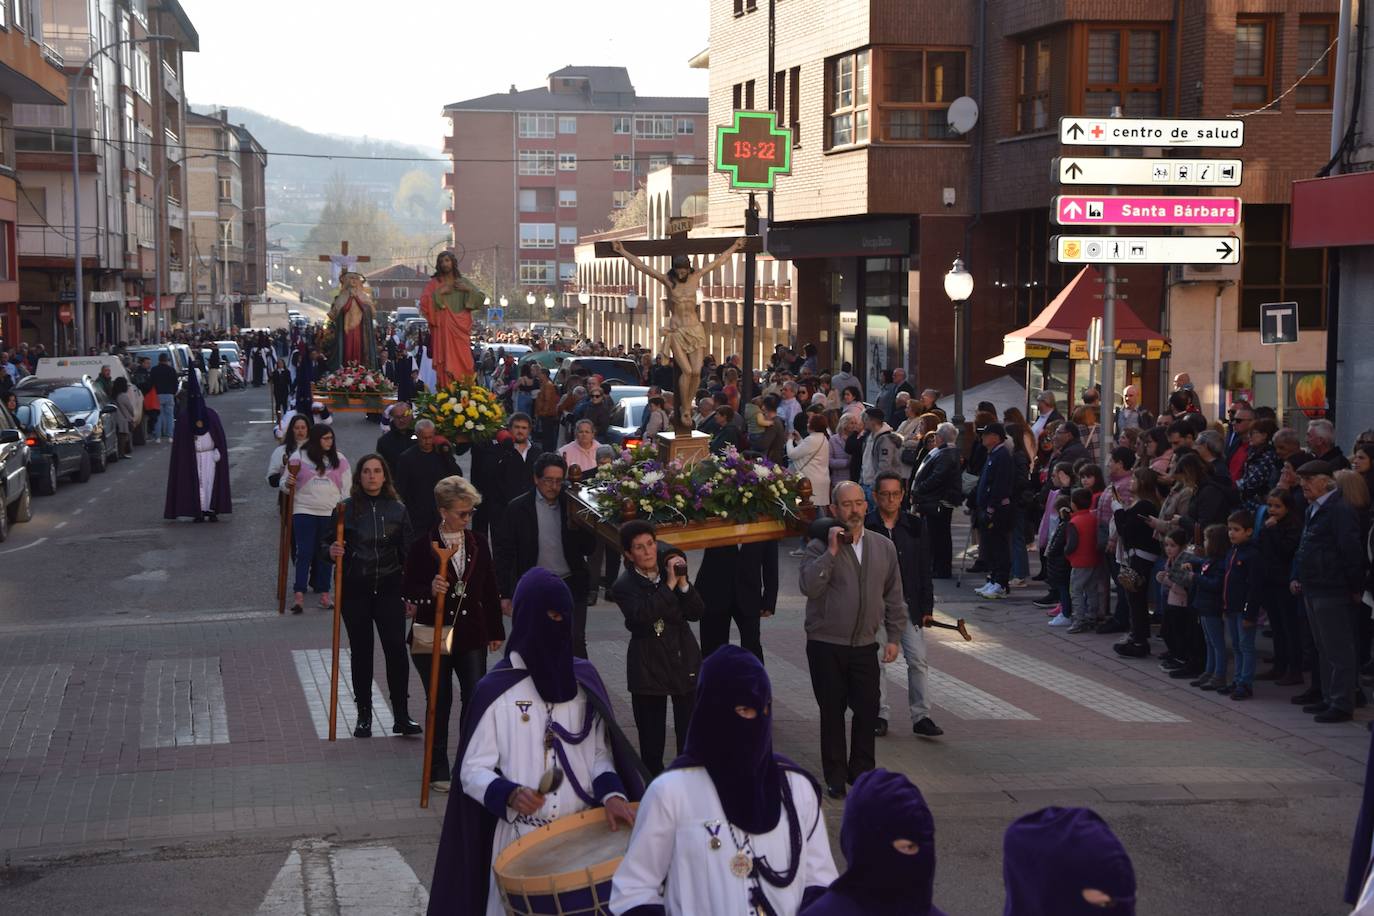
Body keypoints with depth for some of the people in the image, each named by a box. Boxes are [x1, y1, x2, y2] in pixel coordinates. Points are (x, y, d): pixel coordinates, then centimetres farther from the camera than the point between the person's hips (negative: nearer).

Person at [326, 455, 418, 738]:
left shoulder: (397, 510, 5)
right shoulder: (345, 509, 1)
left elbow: (407, 553, 9)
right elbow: (330, 546, 7)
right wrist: (333, 552, -17)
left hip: (389, 589, 0)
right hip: (355, 590, 0)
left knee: (396, 649, -8)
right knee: (360, 652, 7)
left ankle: (401, 717, -2)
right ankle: (363, 717, 18)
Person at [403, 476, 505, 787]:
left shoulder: (478, 543, 4)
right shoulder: (422, 545, -7)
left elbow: (490, 591, 11)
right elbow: (407, 588, -4)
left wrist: (496, 630, 12)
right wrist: (429, 590, -25)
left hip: (471, 635, 3)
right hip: (433, 636, -2)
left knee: (476, 700, -2)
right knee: (439, 703, 7)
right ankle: (438, 770, 19)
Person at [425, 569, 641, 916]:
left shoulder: (584, 680, 5)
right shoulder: (496, 689, -6)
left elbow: (600, 754, 9)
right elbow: (473, 771, -4)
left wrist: (612, 795, -10)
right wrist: (510, 794, -23)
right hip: (520, 839, -3)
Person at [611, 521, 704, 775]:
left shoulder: (670, 567, 6)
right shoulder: (625, 586, -6)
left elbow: (696, 613, 2)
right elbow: (643, 615, -25)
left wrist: (683, 583, -13)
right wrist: (670, 584, -23)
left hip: (685, 658, 3)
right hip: (649, 666, -3)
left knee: (690, 734, 1)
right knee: (651, 738, 3)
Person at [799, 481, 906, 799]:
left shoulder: (884, 547, 8)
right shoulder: (819, 547, -4)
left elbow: (893, 596, 13)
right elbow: (809, 586, -20)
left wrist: (893, 637, 8)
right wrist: (831, 552, -21)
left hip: (865, 645, 3)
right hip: (826, 644, -3)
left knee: (868, 711, 1)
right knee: (832, 712, 5)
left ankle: (861, 773, 17)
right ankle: (835, 778, 16)